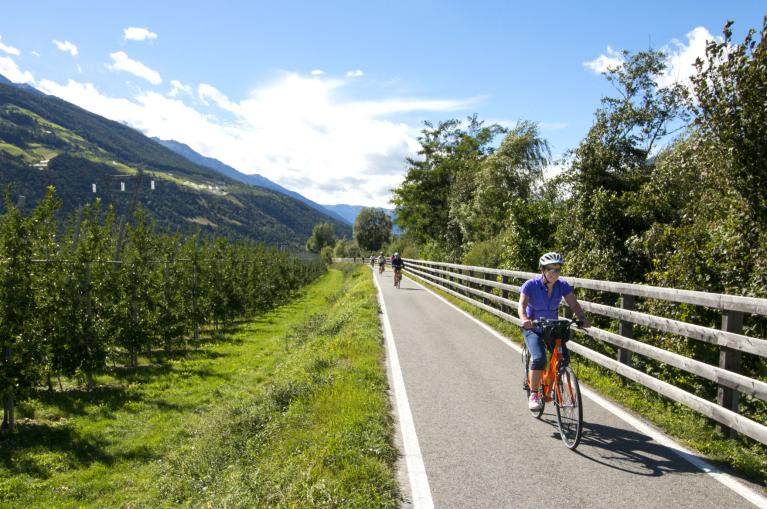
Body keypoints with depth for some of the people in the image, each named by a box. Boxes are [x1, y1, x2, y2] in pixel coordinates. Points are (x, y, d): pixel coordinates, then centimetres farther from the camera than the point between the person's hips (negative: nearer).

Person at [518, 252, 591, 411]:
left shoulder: (562, 286, -8)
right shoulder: (531, 285, -18)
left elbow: (574, 304, -16)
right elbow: (522, 305, -28)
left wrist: (583, 319, -36)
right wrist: (524, 319, -49)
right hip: (533, 329, -4)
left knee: (564, 356, -14)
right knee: (539, 358, -25)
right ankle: (533, 395, -10)